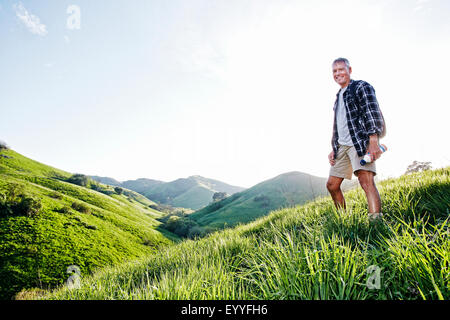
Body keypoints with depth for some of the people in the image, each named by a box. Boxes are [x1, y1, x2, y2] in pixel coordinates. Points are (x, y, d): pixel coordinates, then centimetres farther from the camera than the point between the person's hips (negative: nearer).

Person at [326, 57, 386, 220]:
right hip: (342, 146, 8)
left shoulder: (362, 87, 3)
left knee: (366, 181, -24)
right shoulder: (339, 96, 26)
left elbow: (372, 113, -11)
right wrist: (333, 149, 17)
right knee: (332, 185, 7)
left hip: (361, 142, -8)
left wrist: (373, 141, -25)